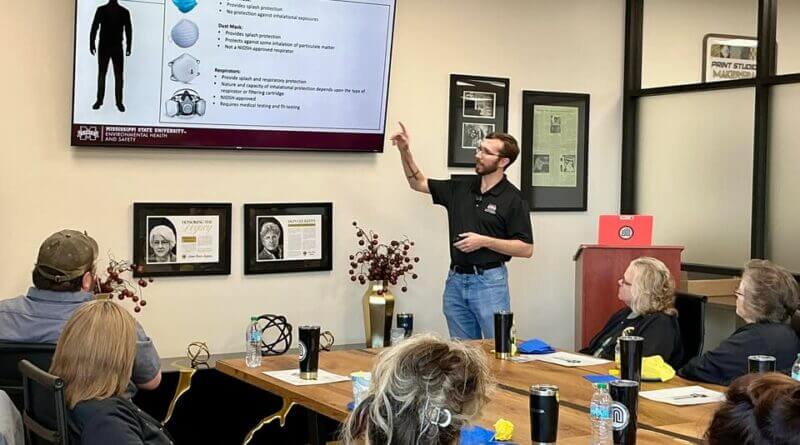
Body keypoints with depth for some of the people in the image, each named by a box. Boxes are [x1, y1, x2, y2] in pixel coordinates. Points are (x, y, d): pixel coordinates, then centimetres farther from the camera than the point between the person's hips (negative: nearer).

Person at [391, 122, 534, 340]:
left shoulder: (513, 199, -7)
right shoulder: (460, 188, 9)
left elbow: (526, 248, -9)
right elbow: (418, 183, 16)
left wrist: (484, 241, -17)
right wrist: (405, 151, 1)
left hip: (489, 281, -6)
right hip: (456, 280, 6)